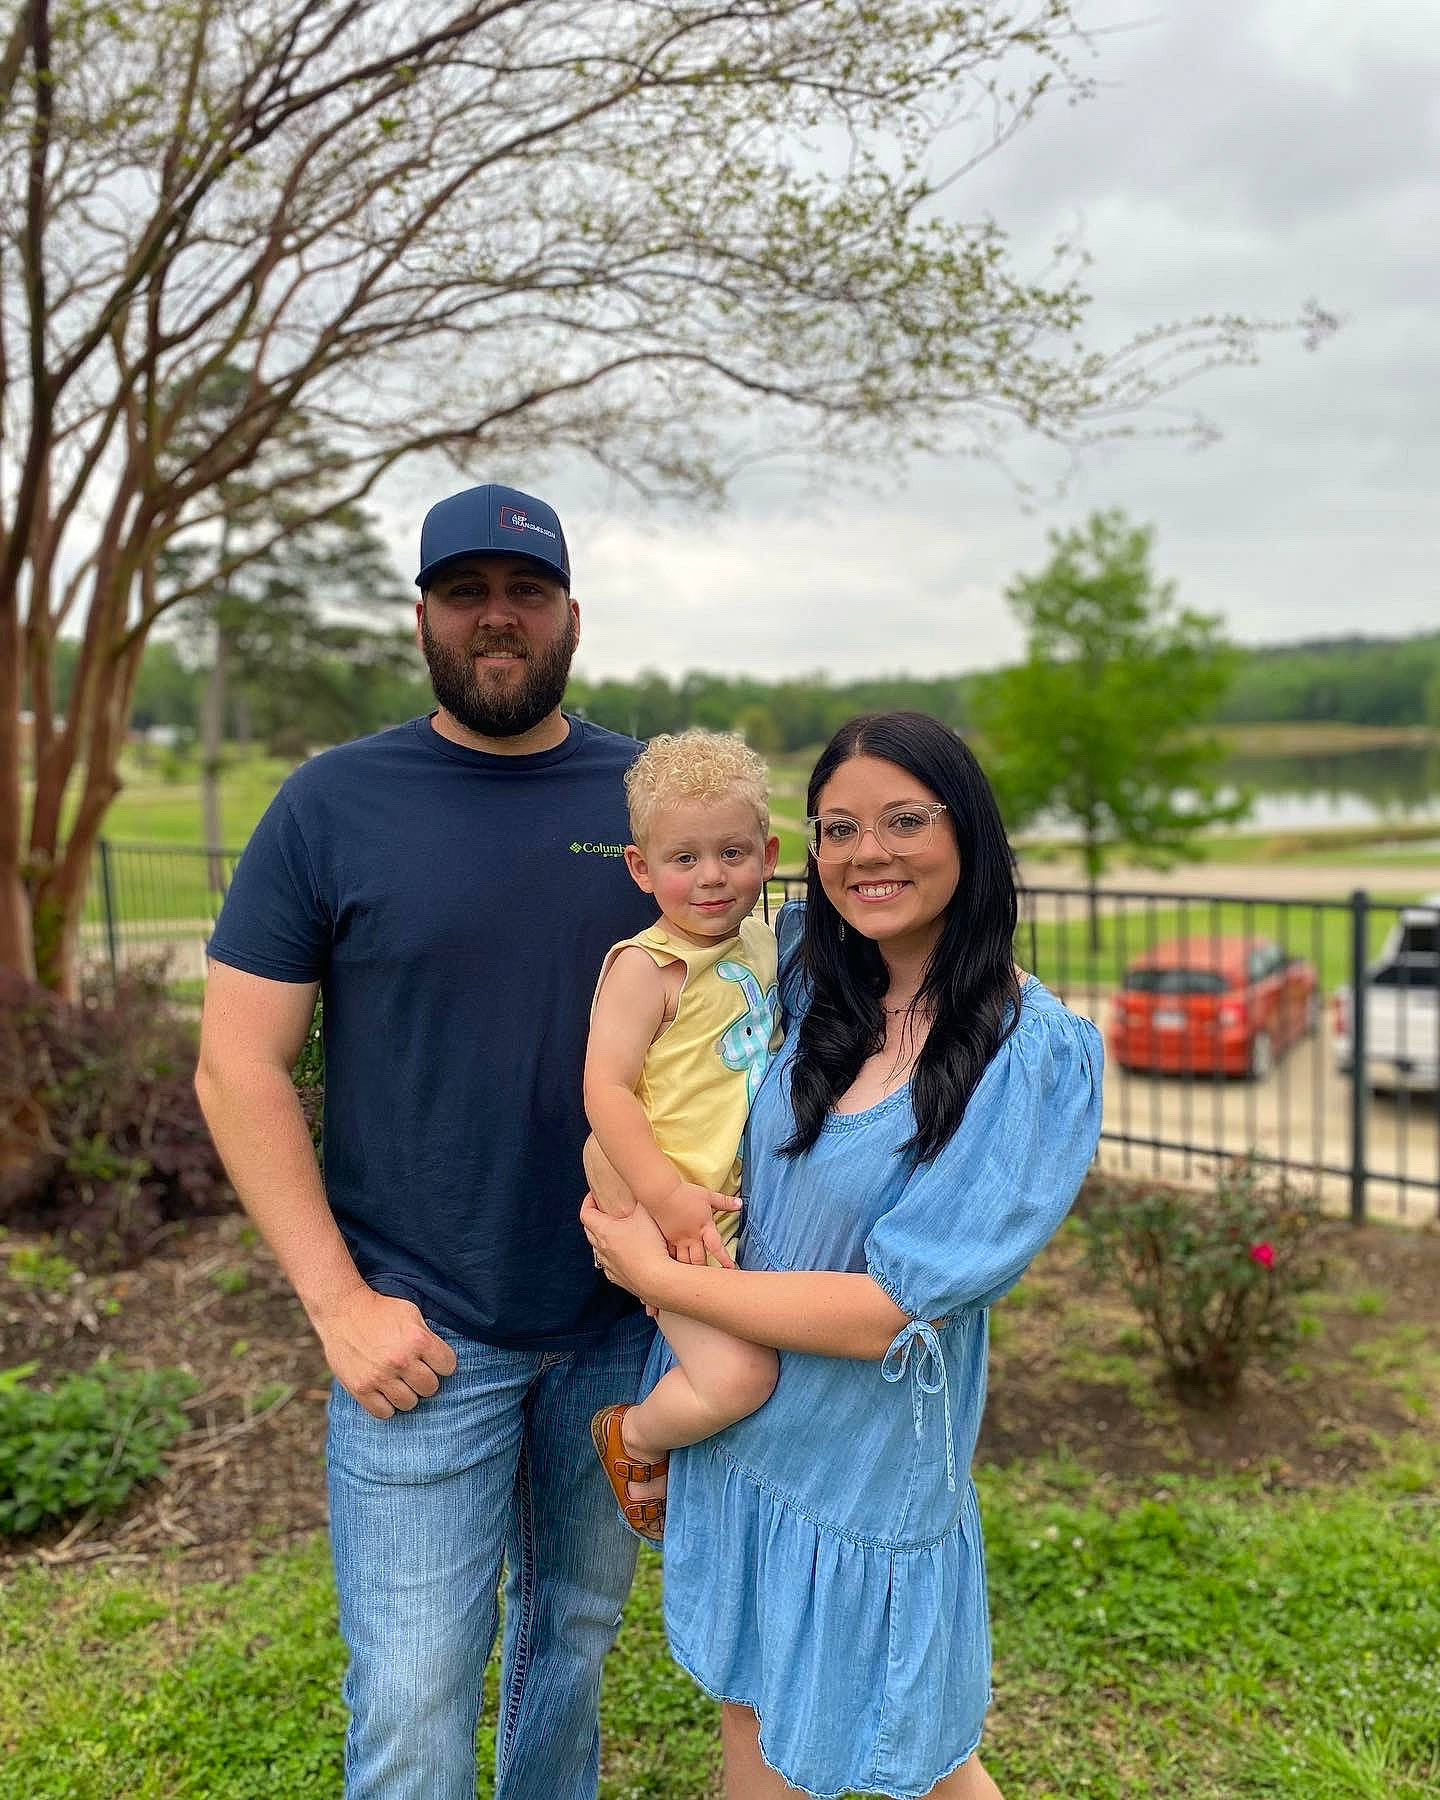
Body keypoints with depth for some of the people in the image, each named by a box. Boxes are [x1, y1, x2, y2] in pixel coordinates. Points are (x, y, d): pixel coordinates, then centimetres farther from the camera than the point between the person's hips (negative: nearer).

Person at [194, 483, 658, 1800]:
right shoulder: (333, 805, -6)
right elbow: (238, 1066, -6)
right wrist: (339, 1303, -11)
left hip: (623, 1318, 3)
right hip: (422, 1336, -2)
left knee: (578, 1629, 21)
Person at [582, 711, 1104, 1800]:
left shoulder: (1040, 1053, -21)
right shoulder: (803, 973, -6)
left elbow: (884, 1312, -22)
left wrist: (655, 1274, -15)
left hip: (867, 1461, -4)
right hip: (734, 1425, 5)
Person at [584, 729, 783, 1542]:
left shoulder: (765, 943, 7)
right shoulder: (646, 965, -17)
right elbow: (606, 1088, -20)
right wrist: (667, 1196, -25)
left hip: (754, 1204, 8)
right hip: (678, 1217, -8)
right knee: (739, 1377, -18)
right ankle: (633, 1438, 12)